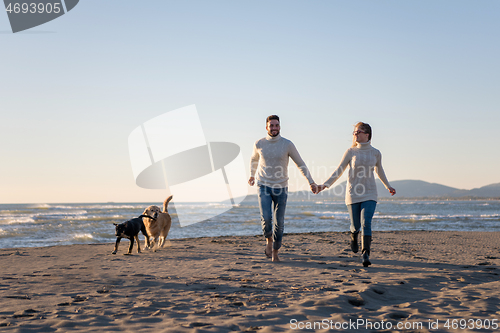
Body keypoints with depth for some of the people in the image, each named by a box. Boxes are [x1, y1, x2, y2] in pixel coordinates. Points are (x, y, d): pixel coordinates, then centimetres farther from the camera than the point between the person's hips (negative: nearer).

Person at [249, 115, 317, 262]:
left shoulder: (287, 144, -8)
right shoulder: (259, 144, -4)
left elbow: (300, 164, -1)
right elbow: (254, 159, 19)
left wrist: (311, 182, -7)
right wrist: (252, 175, 30)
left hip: (281, 188, 0)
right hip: (264, 186, 0)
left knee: (279, 222, 3)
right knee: (266, 218, -18)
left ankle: (275, 252, 21)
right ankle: (269, 239, 13)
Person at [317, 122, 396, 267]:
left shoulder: (375, 153, 3)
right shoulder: (351, 152, -1)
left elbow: (379, 170, 21)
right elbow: (339, 171, 0)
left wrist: (388, 186, 34)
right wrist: (325, 184, -11)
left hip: (369, 194, 0)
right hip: (353, 193, 0)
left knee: (366, 223, -16)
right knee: (355, 225, 7)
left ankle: (366, 254, -18)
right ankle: (353, 236, 44)